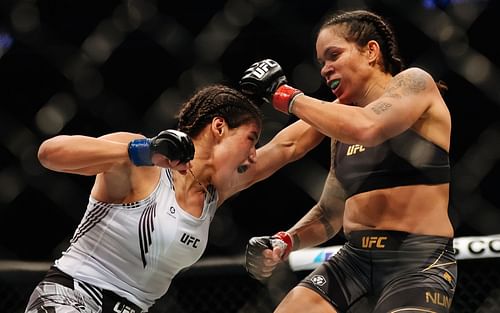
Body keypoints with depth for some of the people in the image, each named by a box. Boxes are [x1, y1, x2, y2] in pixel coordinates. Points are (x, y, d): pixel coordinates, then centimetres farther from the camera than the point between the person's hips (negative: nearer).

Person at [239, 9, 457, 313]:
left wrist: (285, 94, -12)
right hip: (354, 259, 7)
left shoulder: (414, 83, -2)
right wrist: (284, 242, 2)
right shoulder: (343, 115, 17)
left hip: (419, 263, -7)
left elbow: (366, 128, -23)